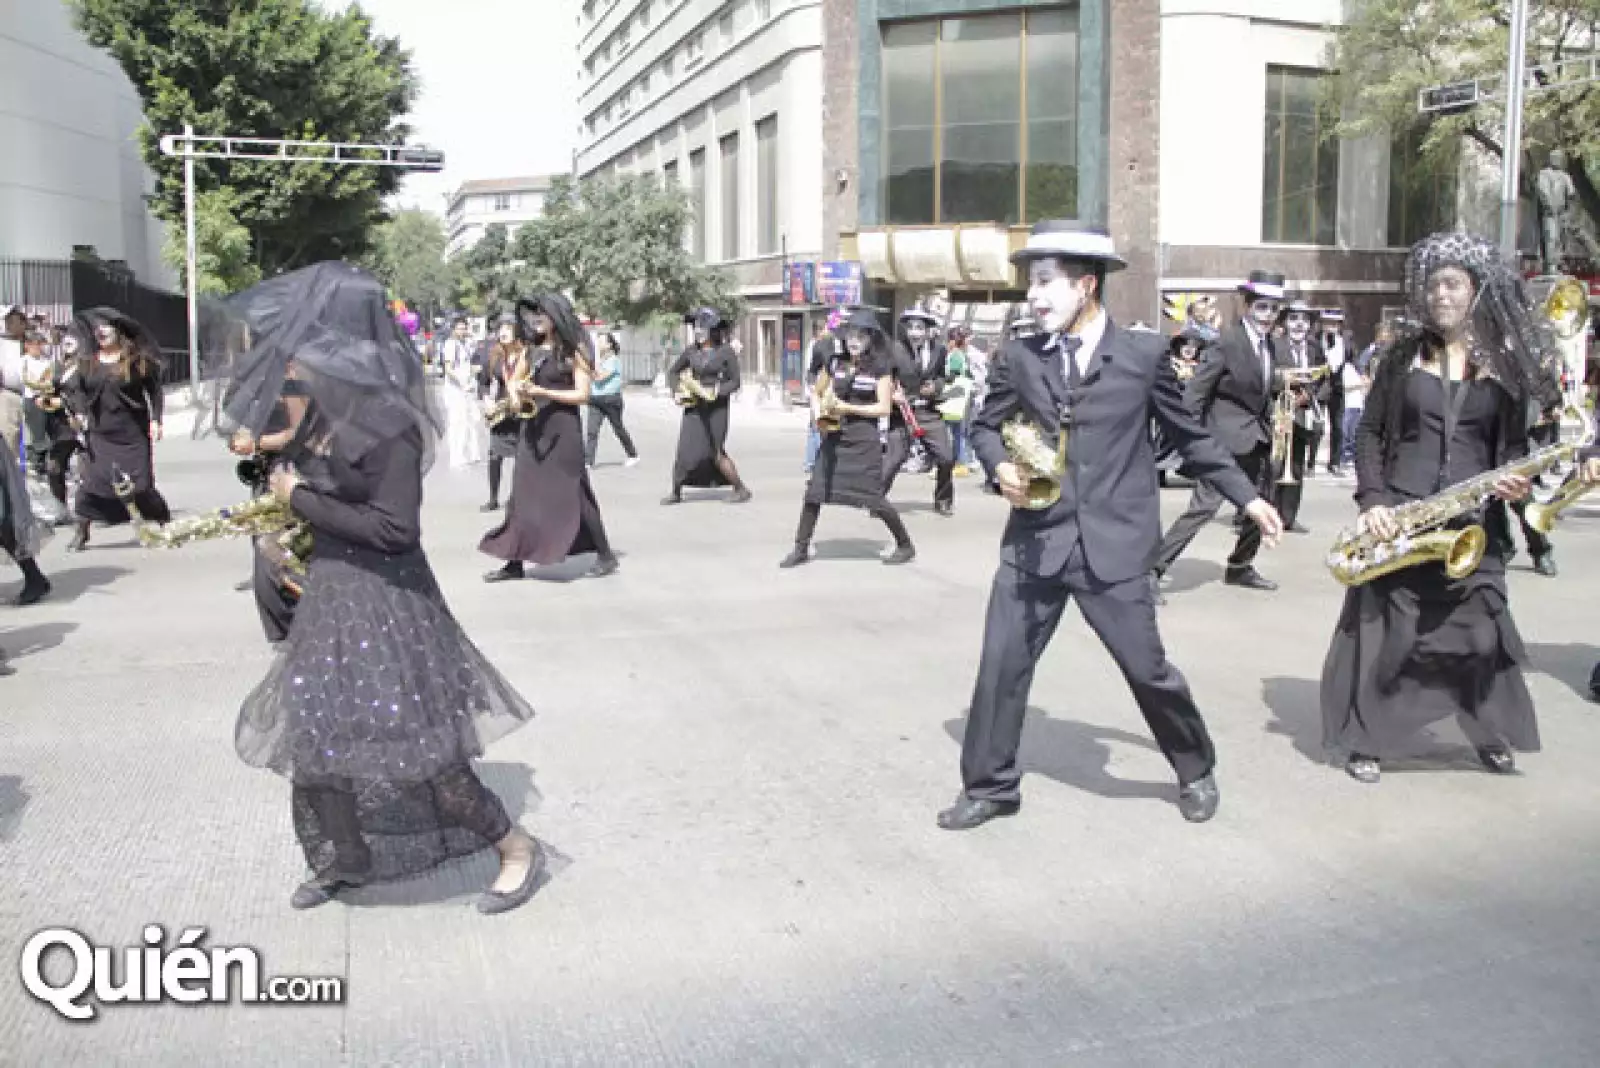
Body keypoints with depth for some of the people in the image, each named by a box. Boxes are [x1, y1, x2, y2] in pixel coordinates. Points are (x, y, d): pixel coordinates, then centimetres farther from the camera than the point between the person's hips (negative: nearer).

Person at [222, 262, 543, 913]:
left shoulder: (386, 423, -21)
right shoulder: (320, 419, 3)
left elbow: (394, 528, -25)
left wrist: (301, 500, -18)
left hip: (385, 599, -9)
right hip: (330, 593, 9)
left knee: (412, 745, -3)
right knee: (316, 734, 17)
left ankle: (516, 848, 14)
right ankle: (345, 862, 37)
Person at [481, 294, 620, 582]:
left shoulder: (572, 350, -4)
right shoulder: (531, 350, 12)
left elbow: (583, 394, -9)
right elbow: (515, 381, 18)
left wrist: (543, 392, -16)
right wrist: (518, 393, -5)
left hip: (562, 428, -6)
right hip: (532, 429, 6)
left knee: (571, 493, -3)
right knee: (522, 493, 4)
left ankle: (605, 556, 7)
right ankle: (515, 561, 9)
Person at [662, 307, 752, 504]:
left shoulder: (725, 352, -6)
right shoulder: (692, 351, 5)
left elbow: (735, 382, -4)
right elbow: (673, 372, 15)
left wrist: (717, 391, -20)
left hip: (716, 407, -4)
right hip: (694, 407, 4)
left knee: (716, 452, -6)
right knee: (685, 448, 0)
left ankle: (741, 489, 7)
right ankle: (676, 492, 11)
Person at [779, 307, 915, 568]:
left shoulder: (880, 368, -6)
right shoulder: (834, 363, 5)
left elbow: (883, 407, -9)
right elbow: (817, 391, 19)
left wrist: (848, 408, -16)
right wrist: (818, 412, -1)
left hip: (864, 440, -4)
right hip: (834, 436, 4)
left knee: (873, 498, -2)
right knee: (814, 492, -1)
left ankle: (905, 546, 15)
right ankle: (801, 548, 10)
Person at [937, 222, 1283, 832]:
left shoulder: (1144, 353, 1)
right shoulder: (1018, 358, 5)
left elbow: (1188, 435, 10)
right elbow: (986, 426, 16)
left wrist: (1247, 497, 11)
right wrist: (1001, 467, -6)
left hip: (1111, 545, -2)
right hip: (1033, 542, 2)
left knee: (1148, 669, 7)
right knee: (1001, 665, 4)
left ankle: (1196, 772, 33)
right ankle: (989, 786, 22)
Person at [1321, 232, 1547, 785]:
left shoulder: (1505, 361, 6)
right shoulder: (1405, 354, 4)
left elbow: (1513, 443, 11)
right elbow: (1369, 432, 4)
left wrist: (1513, 481, -10)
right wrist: (1372, 500, -8)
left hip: (1470, 521, 1)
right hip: (1398, 515, -1)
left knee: (1480, 630, 6)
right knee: (1380, 629, 0)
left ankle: (1490, 732, 29)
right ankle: (1365, 739, 14)